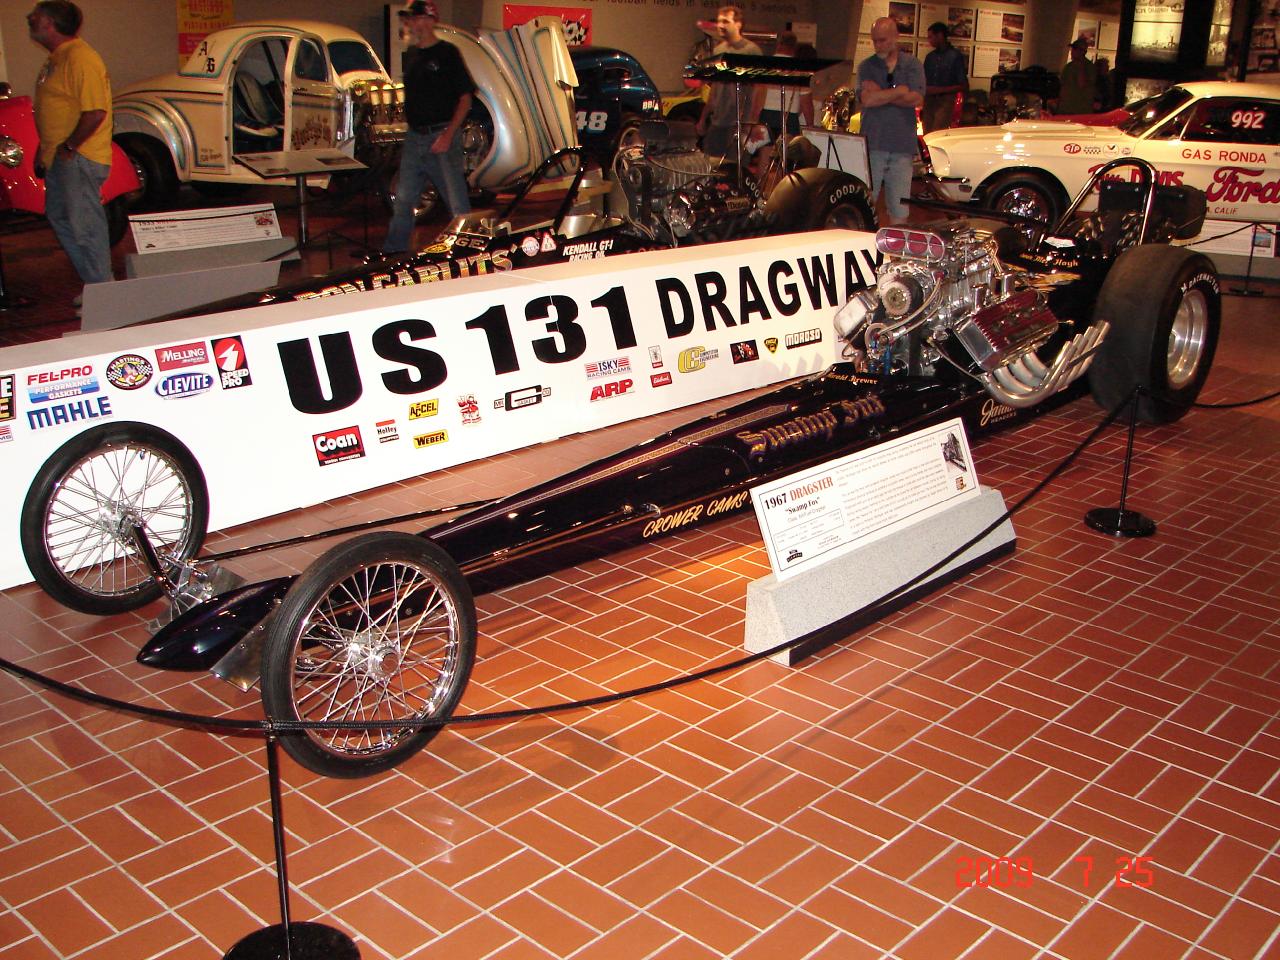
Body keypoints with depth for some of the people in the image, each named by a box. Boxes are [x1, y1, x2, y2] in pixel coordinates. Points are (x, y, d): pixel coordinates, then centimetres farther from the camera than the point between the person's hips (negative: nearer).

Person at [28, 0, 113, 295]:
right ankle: (96, 283, 25)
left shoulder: (80, 58, -18)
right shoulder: (56, 58, 15)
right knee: (59, 218, 17)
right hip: (61, 158, 11)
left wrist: (68, 147, -19)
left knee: (84, 225, -6)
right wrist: (44, 149, 19)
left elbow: (95, 112, -25)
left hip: (79, 158, -11)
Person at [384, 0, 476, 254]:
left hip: (442, 136, -7)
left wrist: (448, 135, -17)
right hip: (413, 137, 7)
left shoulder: (447, 52, -5)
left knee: (457, 202, -5)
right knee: (403, 200, 11)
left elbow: (465, 98, -8)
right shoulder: (410, 54, 14)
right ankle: (393, 252, 20)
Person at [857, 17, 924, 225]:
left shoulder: (912, 65, 9)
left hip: (902, 145, 0)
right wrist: (900, 91, -6)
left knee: (899, 210, 1)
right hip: (872, 143, 0)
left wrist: (881, 95, -7)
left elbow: (917, 99, -7)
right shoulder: (866, 66, 8)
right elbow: (867, 99, -9)